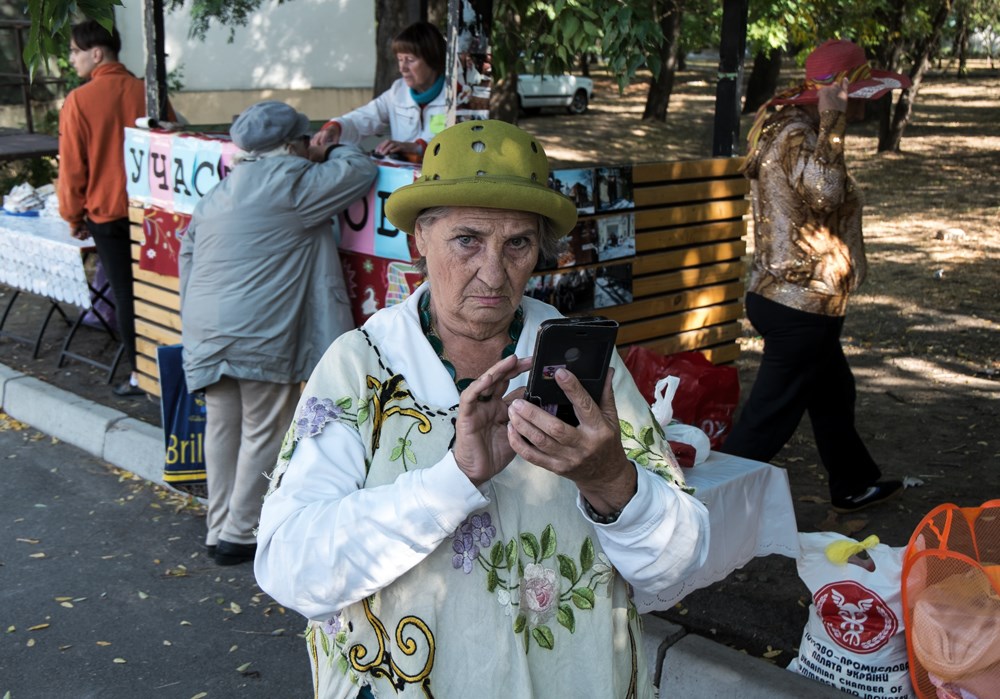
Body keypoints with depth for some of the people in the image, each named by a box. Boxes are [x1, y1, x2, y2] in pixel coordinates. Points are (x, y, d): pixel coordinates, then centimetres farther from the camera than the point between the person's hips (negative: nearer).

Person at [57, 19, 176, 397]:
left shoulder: (78, 101, -12)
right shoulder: (149, 93, -3)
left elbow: (72, 167, -7)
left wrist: (73, 216, 6)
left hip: (107, 213, -3)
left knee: (125, 294, 6)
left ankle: (140, 374, 12)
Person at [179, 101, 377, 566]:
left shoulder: (216, 196, 18)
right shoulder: (292, 184, -6)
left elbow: (187, 255, 22)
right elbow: (362, 171, -4)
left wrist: (195, 325, 28)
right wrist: (329, 153, 16)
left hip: (204, 330, 8)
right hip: (259, 333, -8)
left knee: (222, 426, 15)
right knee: (264, 432, 4)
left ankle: (219, 529, 24)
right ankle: (239, 534, 11)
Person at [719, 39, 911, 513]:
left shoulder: (787, 126, 10)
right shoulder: (796, 135, -21)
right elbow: (824, 192, -42)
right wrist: (831, 123, -33)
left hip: (780, 295, 11)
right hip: (802, 307, -11)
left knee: (833, 394, 27)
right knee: (768, 420, -2)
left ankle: (854, 485, 46)